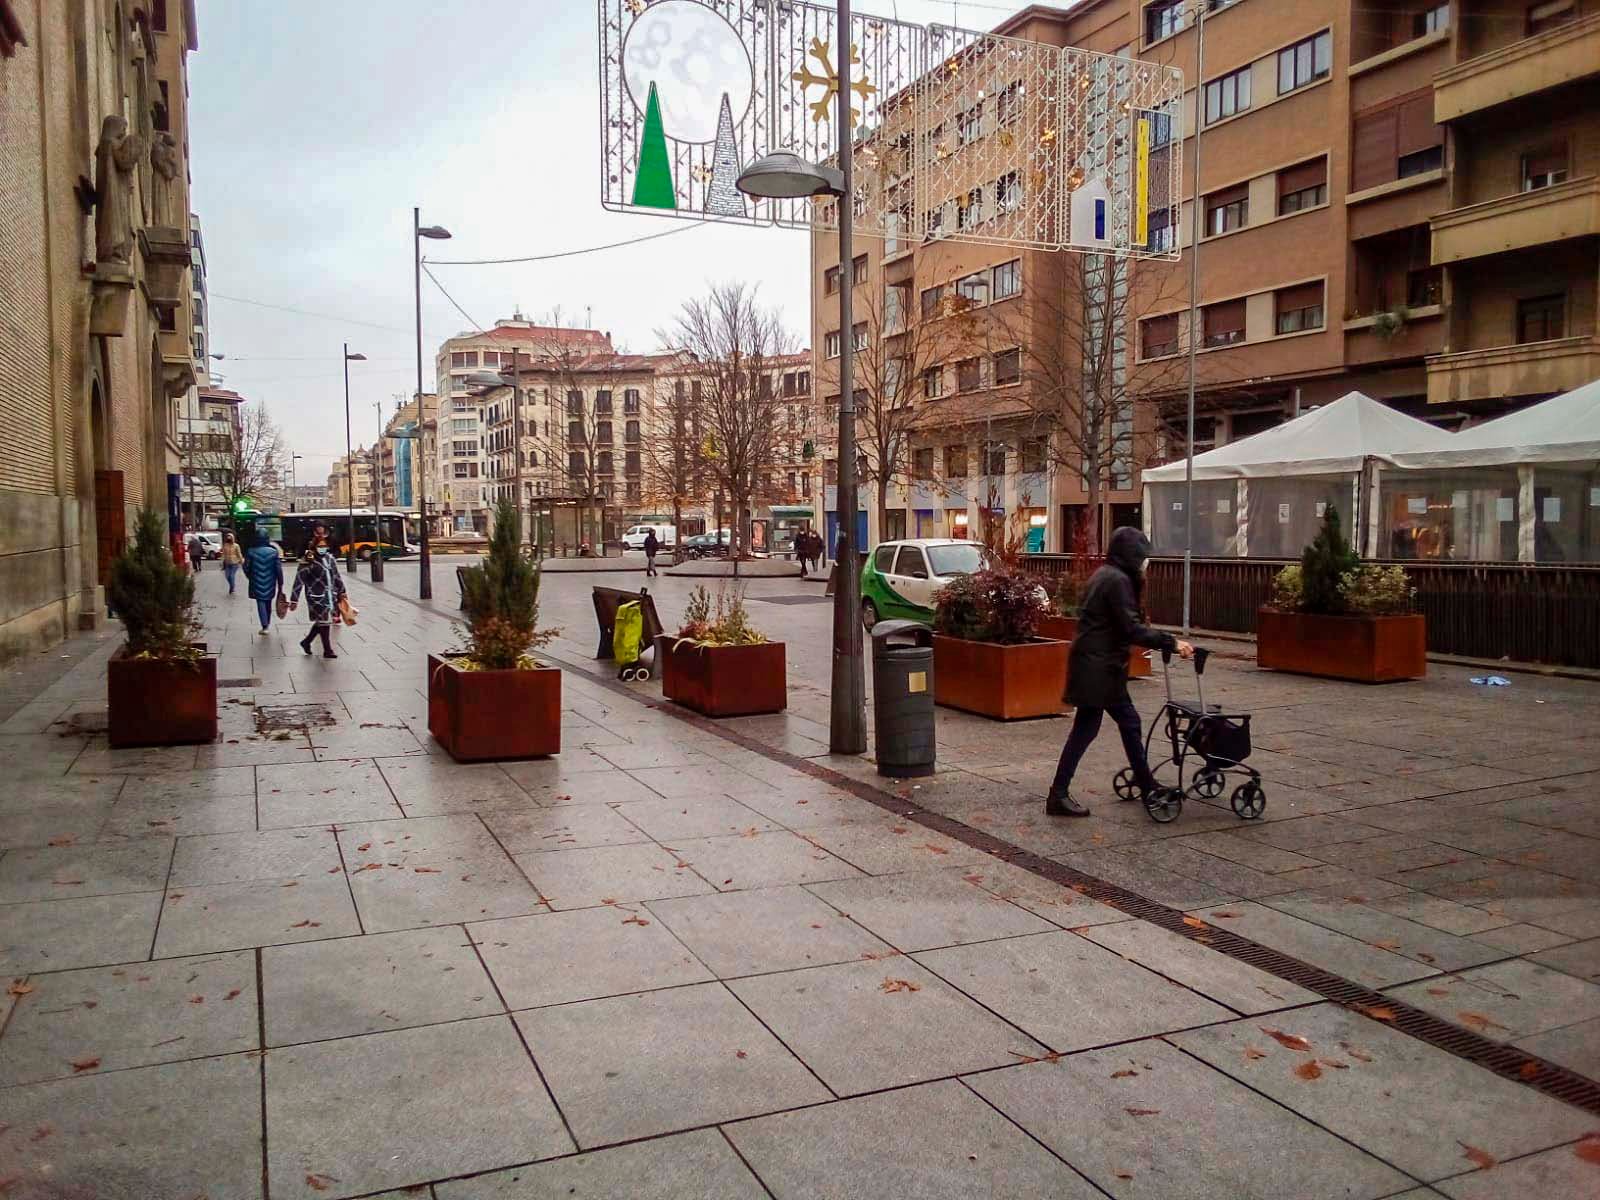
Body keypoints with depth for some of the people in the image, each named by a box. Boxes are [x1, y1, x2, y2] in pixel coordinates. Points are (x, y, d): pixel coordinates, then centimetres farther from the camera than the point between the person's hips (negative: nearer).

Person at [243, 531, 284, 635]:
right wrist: (280, 584, -1)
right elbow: (279, 569, -8)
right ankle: (267, 624, 30)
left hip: (257, 583, -2)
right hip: (270, 583, 2)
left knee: (261, 603, 1)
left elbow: (246, 568, -3)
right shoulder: (273, 551, -7)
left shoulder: (251, 552, -9)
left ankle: (264, 626, -11)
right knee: (268, 603, 16)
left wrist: (250, 578, 17)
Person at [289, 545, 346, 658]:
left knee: (323, 621, 11)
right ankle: (327, 650, 8)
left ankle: (306, 641, 31)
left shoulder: (330, 559, 9)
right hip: (317, 597, -7)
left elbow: (337, 576, 19)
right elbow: (298, 581, -11)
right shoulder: (307, 562, -11)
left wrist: (341, 591, 18)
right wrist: (294, 600, -12)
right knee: (324, 621, -2)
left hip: (330, 596, 7)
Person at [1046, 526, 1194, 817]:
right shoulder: (1118, 580, -15)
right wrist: (1171, 642, -18)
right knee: (1086, 728, -5)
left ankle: (1146, 783, 30)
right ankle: (1058, 796, -1)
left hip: (1103, 666, 10)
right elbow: (1131, 629, -21)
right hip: (1097, 667, -10)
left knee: (1129, 721, 17)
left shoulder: (1105, 575, 15)